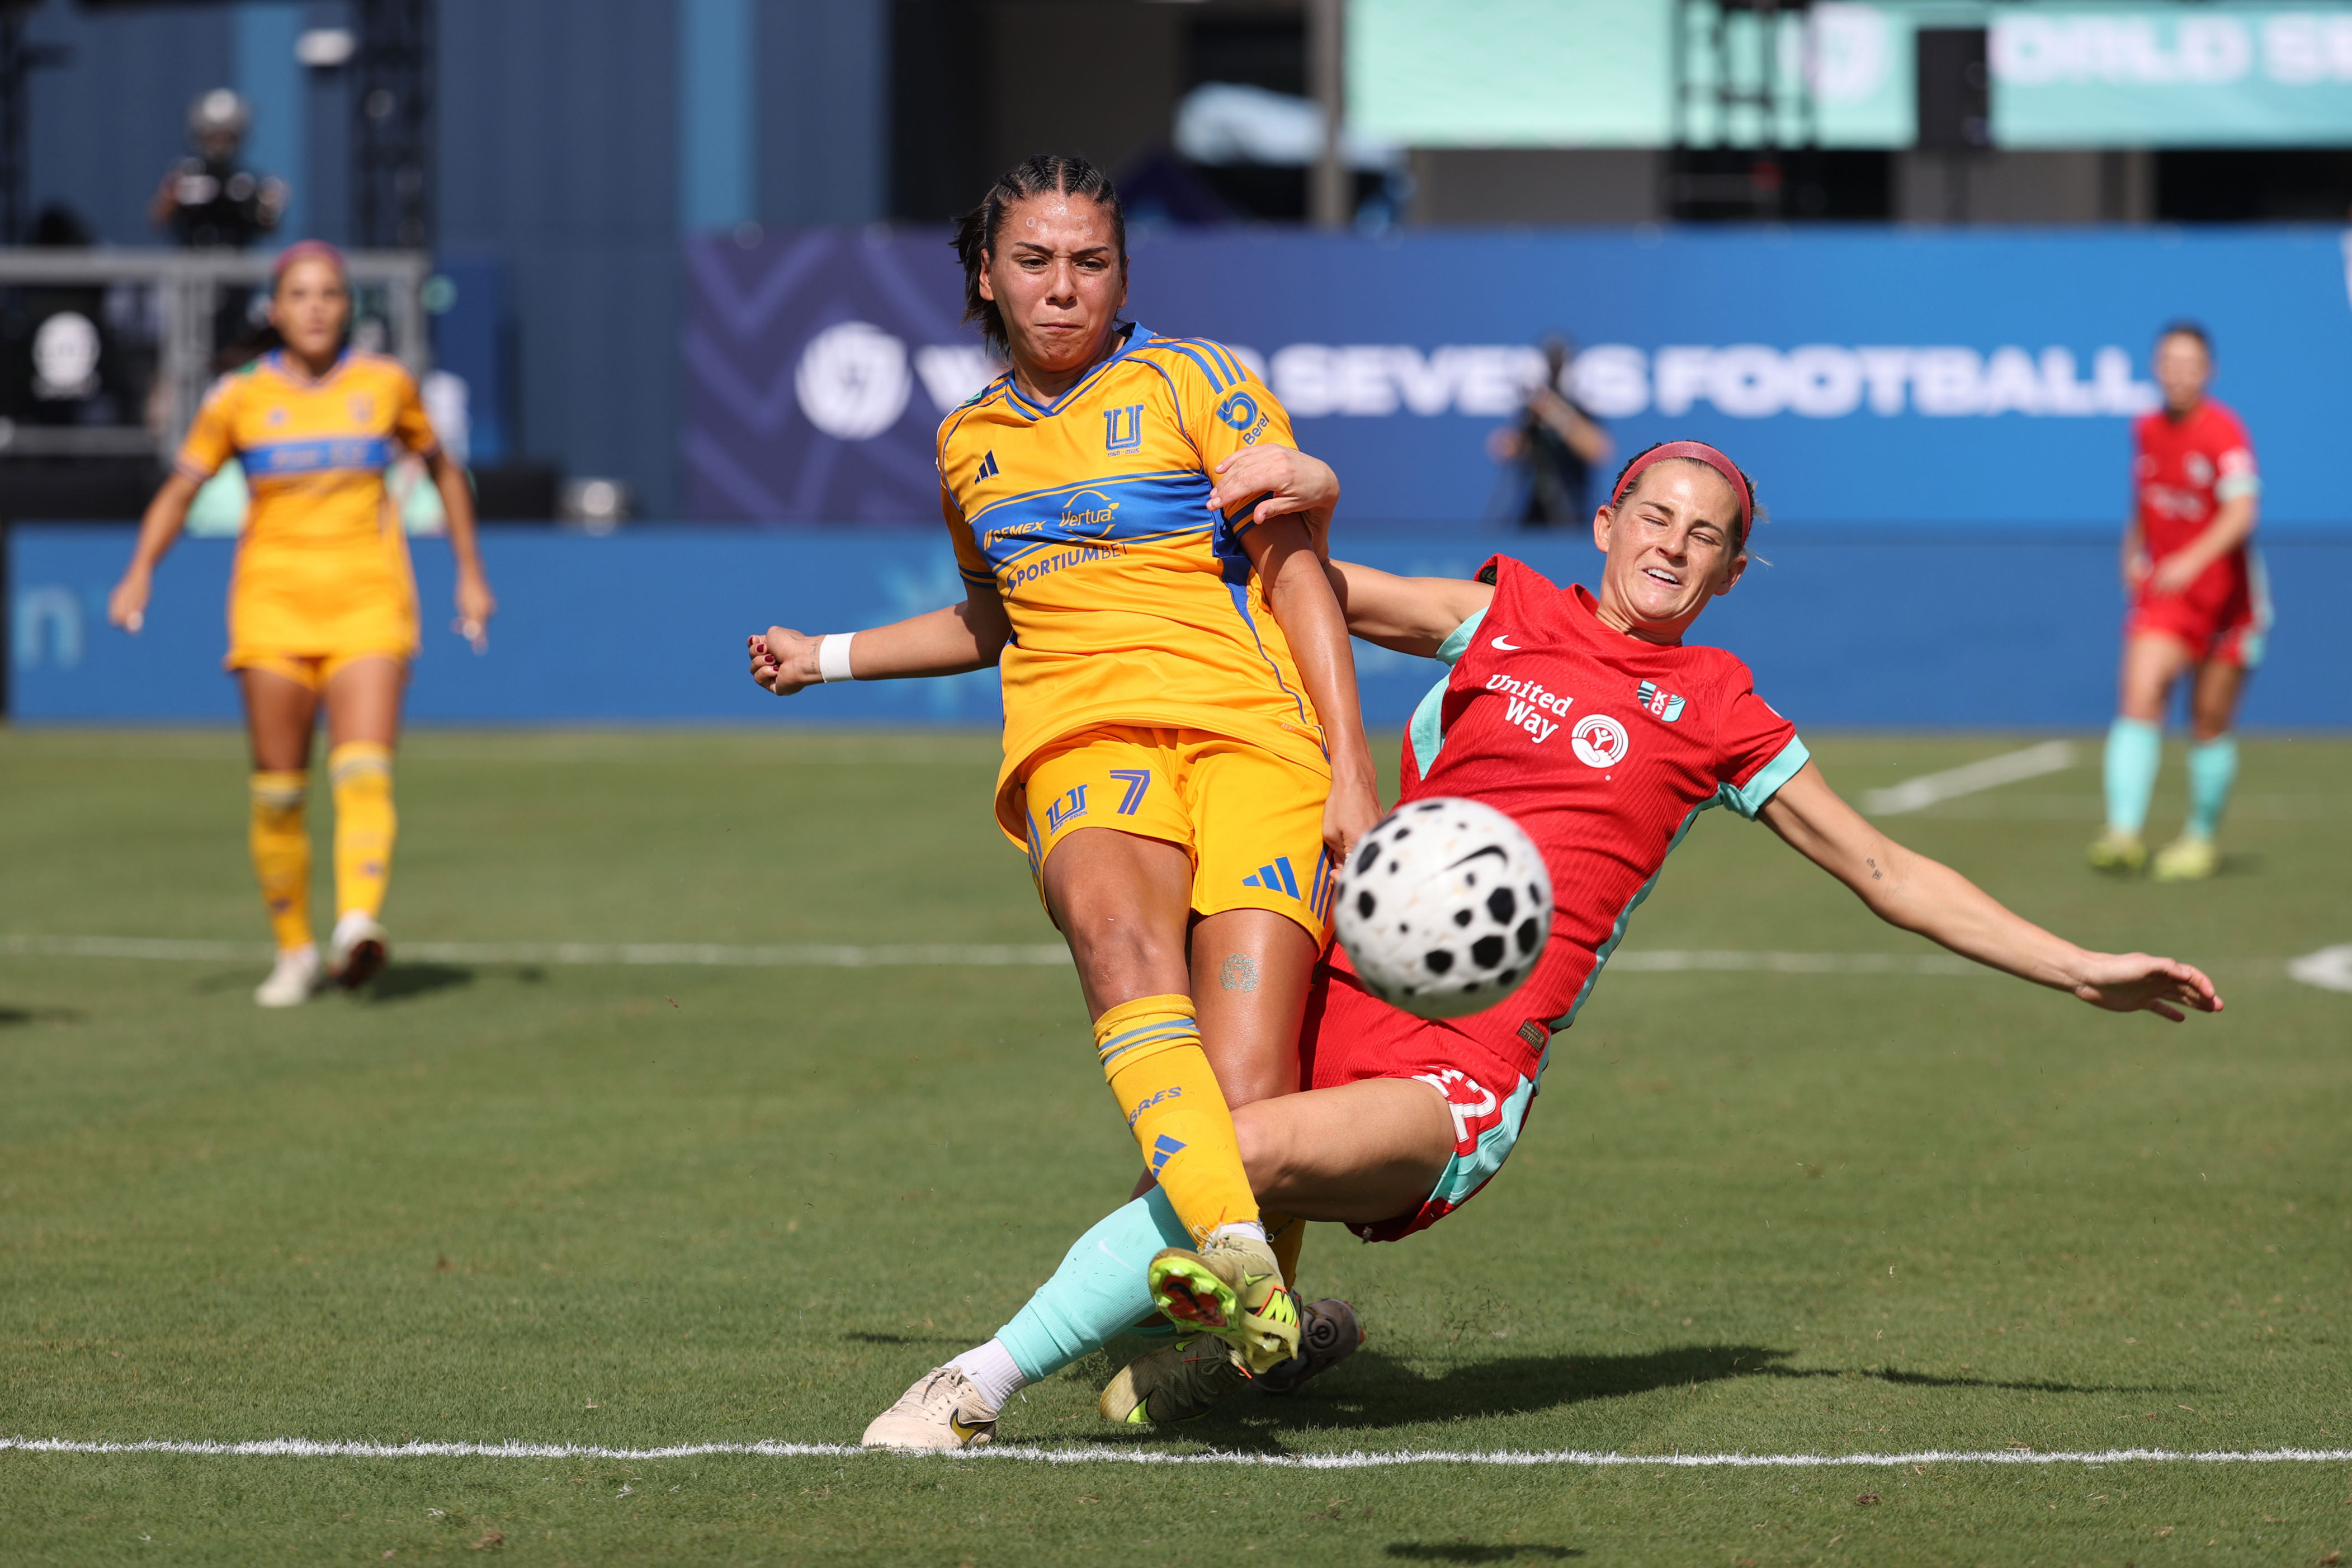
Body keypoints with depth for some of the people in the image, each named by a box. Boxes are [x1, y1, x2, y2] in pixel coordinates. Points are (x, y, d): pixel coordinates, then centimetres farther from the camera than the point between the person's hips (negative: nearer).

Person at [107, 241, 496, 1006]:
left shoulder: (385, 384, 5)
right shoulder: (239, 398, 3)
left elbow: (443, 469, 18)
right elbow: (180, 487, 6)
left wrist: (471, 573, 15)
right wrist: (140, 572, -9)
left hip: (368, 601, -1)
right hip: (272, 600, 1)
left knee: (364, 771, -20)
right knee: (278, 790, 0)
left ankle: (358, 923, -33)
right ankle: (294, 952, 13)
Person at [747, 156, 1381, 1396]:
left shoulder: (1193, 383, 9)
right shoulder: (968, 444, 24)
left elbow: (1298, 575, 5)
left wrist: (1350, 771, -4)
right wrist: (831, 658, 46)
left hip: (1251, 729, -2)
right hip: (1080, 737, 2)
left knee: (1247, 1098, -22)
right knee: (1115, 929, -37)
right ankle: (1232, 1249, -58)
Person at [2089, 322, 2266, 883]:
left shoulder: (2224, 433, -15)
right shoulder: (2148, 431, 5)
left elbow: (2241, 514, -27)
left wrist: (2192, 561, -40)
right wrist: (2133, 554, 12)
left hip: (2226, 594, -3)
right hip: (2164, 595, 3)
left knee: (2211, 726, 5)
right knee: (2140, 696, -18)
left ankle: (2201, 838, 24)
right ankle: (2124, 832, -26)